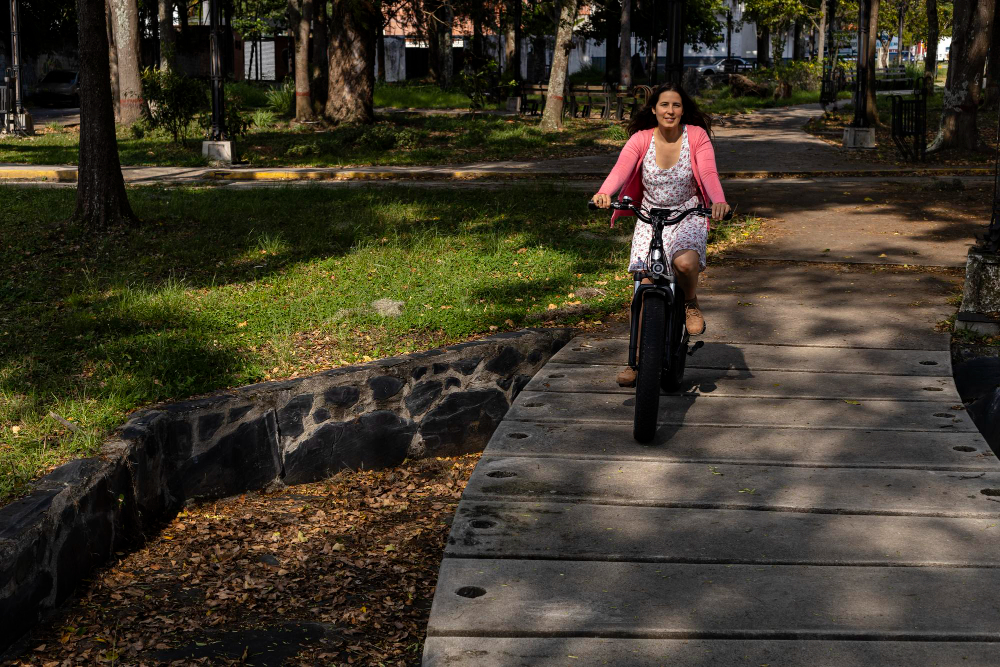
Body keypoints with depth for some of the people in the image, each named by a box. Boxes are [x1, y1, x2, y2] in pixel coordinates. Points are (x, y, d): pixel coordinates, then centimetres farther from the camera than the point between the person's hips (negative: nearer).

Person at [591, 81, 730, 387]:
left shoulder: (696, 136, -6)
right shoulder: (641, 139, -5)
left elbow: (708, 173, -20)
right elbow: (621, 169, -21)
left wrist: (719, 201, -41)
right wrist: (604, 193, -43)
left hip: (688, 216, -1)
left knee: (685, 261, -34)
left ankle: (691, 303, 2)